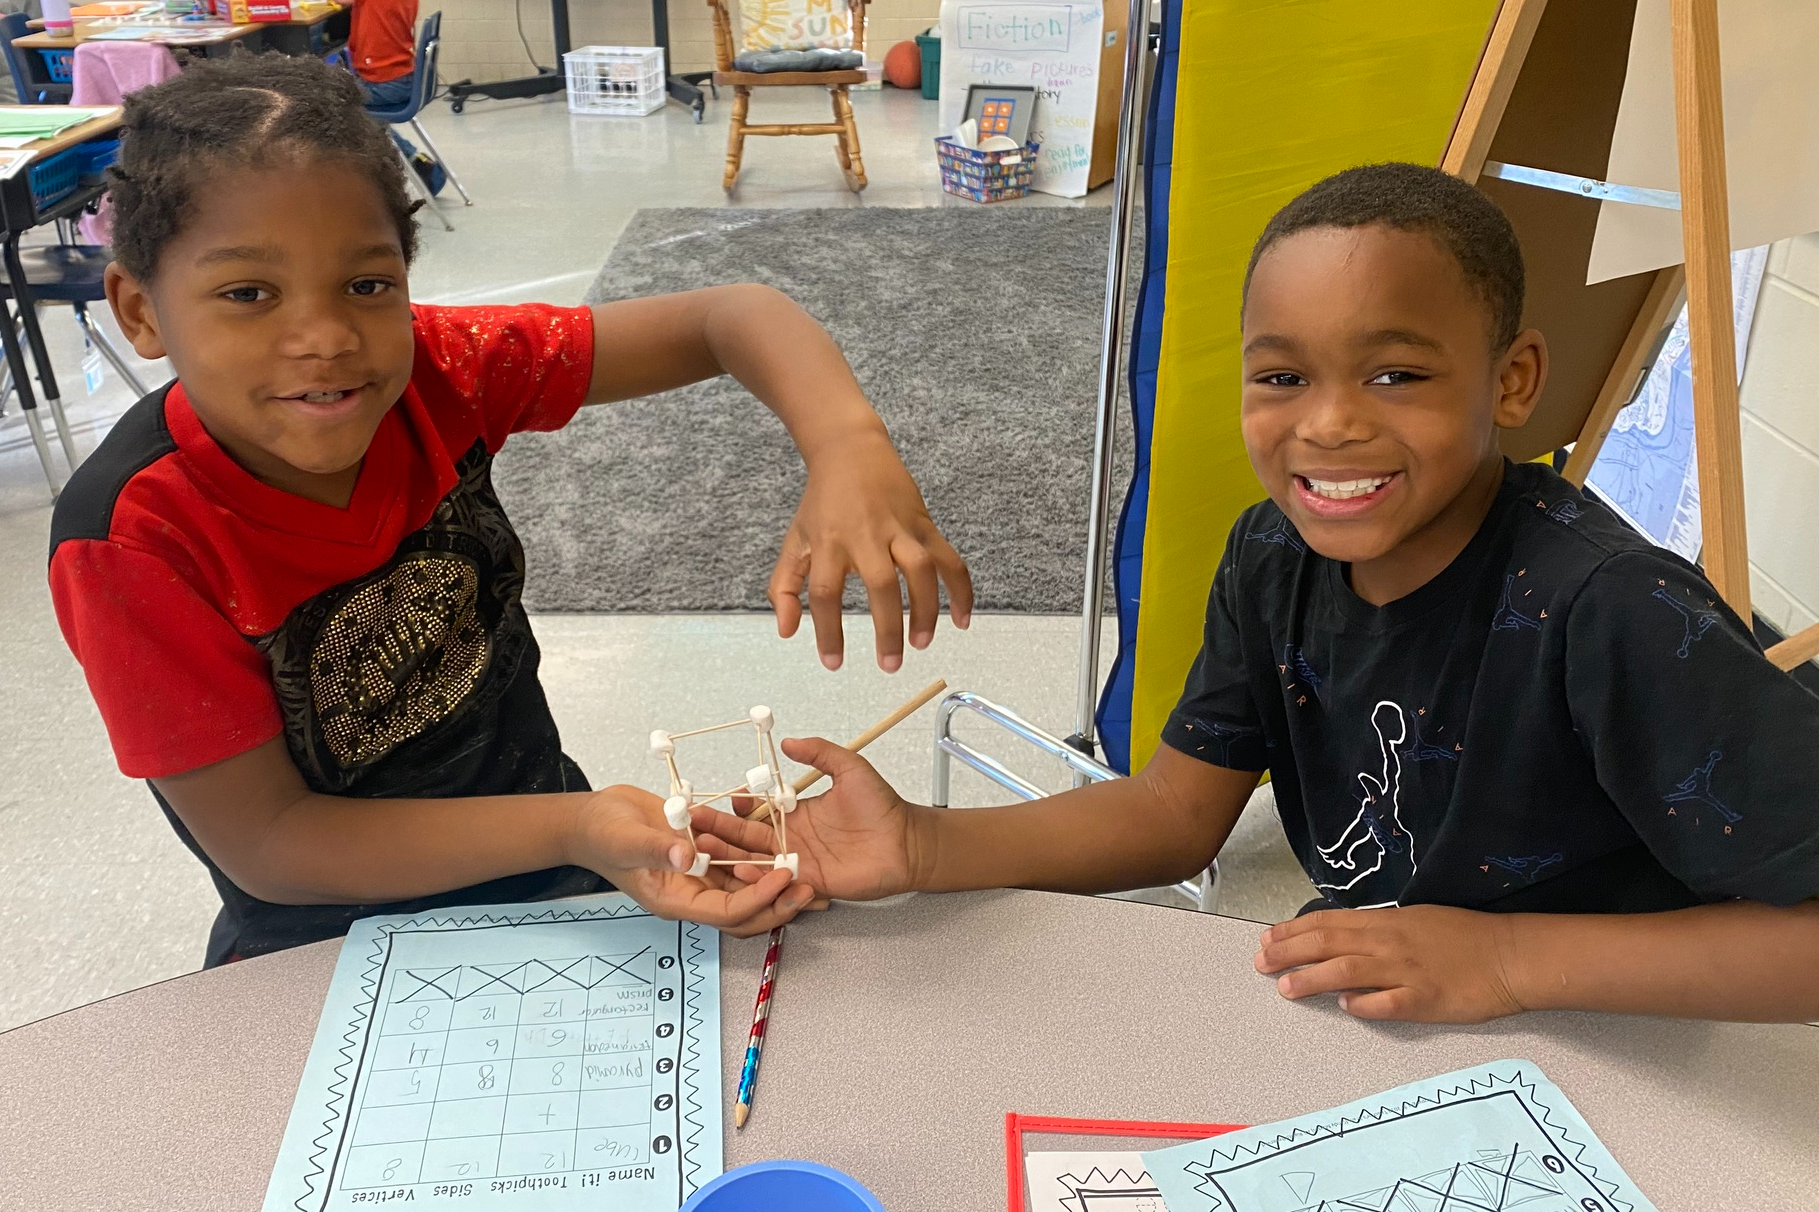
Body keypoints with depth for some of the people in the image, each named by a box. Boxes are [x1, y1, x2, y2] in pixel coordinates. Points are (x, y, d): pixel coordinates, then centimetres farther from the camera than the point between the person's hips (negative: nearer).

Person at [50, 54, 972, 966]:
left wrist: (850, 445, -38)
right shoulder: (138, 540, -24)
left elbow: (726, 318, -16)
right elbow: (264, 842, -20)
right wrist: (573, 830, -33)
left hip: (544, 857, 5)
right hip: (334, 954, -5)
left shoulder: (433, 371, -15)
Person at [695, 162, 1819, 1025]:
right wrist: (921, 846, -19)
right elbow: (1176, 811, -6)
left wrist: (1510, 957, -27)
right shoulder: (1277, 558, -8)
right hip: (1349, 1023, 5)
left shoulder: (1613, 615, -28)